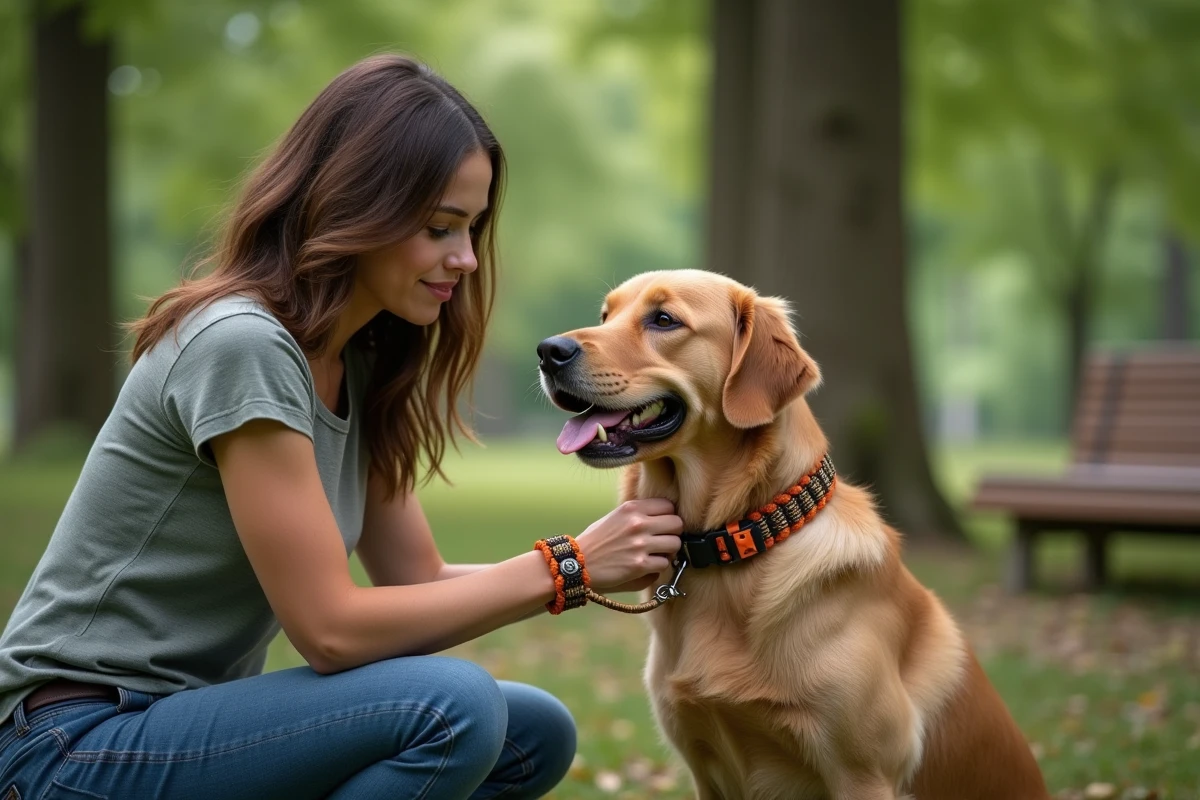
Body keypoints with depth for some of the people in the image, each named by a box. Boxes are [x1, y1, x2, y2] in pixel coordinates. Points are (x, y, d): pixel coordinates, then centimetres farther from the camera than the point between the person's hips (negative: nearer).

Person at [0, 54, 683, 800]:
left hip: (191, 718, 9)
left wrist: (607, 563, -5)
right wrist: (564, 566, -17)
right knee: (451, 706, -26)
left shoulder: (361, 367, 7)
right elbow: (333, 629, -22)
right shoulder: (240, 346, -21)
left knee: (537, 737, 2)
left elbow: (417, 584, 7)